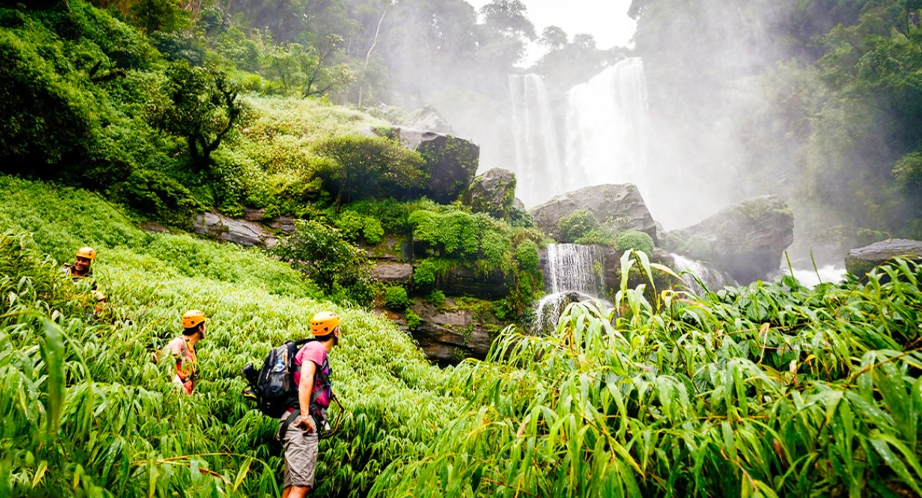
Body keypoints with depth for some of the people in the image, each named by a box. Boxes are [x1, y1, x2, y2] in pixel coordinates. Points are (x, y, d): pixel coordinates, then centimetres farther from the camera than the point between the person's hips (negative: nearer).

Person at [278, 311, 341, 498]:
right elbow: (305, 378, -20)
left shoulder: (319, 352, 25)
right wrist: (305, 415, -26)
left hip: (300, 424, 10)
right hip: (302, 423, -10)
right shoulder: (316, 348, -4)